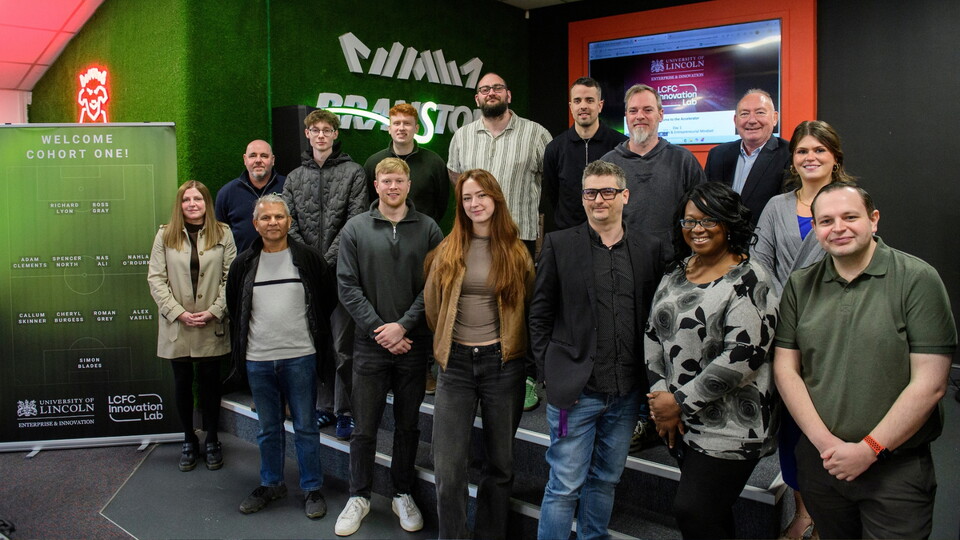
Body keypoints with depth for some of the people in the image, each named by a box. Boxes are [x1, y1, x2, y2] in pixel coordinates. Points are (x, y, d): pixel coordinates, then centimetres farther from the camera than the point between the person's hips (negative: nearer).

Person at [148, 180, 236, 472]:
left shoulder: (223, 234, 1)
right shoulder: (166, 235, 2)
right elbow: (155, 279, -1)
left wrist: (214, 311, -12)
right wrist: (179, 313, -10)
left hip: (212, 327, -1)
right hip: (177, 326, 1)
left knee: (210, 382, 8)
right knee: (182, 384, 11)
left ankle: (212, 440, 24)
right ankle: (189, 440, 27)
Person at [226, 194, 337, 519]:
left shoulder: (309, 259, -2)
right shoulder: (244, 264, 6)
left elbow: (328, 302, 6)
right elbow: (234, 311, 16)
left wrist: (317, 338, 4)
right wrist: (241, 349, 13)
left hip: (300, 358, -3)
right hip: (257, 360, 3)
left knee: (306, 427, 6)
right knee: (268, 428, 16)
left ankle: (311, 488, 19)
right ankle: (271, 484, 31)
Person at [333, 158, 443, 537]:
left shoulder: (428, 229, 1)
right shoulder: (355, 229, 2)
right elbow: (347, 286, -3)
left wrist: (403, 326, -12)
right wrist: (378, 329, -10)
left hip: (413, 343, 1)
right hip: (370, 344, 0)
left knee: (408, 424, 13)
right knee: (365, 426, 8)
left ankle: (403, 494, 29)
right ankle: (359, 496, 25)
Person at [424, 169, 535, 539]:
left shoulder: (516, 252, 2)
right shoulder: (448, 250, 3)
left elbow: (529, 309, 10)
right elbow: (432, 304, 12)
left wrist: (511, 345, 12)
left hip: (502, 364, 0)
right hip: (455, 363, 0)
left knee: (500, 463, 12)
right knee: (449, 470, -3)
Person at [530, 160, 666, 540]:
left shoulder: (650, 249, 5)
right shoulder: (559, 245, -1)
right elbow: (540, 315, 0)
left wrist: (649, 381, 2)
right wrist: (550, 374, -5)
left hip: (626, 392, 3)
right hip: (575, 390, -3)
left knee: (606, 480, 18)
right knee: (565, 486, 4)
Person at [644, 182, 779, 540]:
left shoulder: (747, 280, -13)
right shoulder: (677, 273, 9)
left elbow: (741, 355, -20)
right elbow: (653, 335, 10)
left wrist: (681, 403, -16)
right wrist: (660, 395, -3)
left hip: (728, 428, -6)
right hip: (683, 425, 7)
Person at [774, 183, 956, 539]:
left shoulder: (917, 279, -10)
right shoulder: (800, 286, 3)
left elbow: (929, 383, -13)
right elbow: (785, 368, 2)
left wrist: (869, 449, -13)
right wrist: (824, 441, -8)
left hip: (896, 467, -3)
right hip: (819, 459, 4)